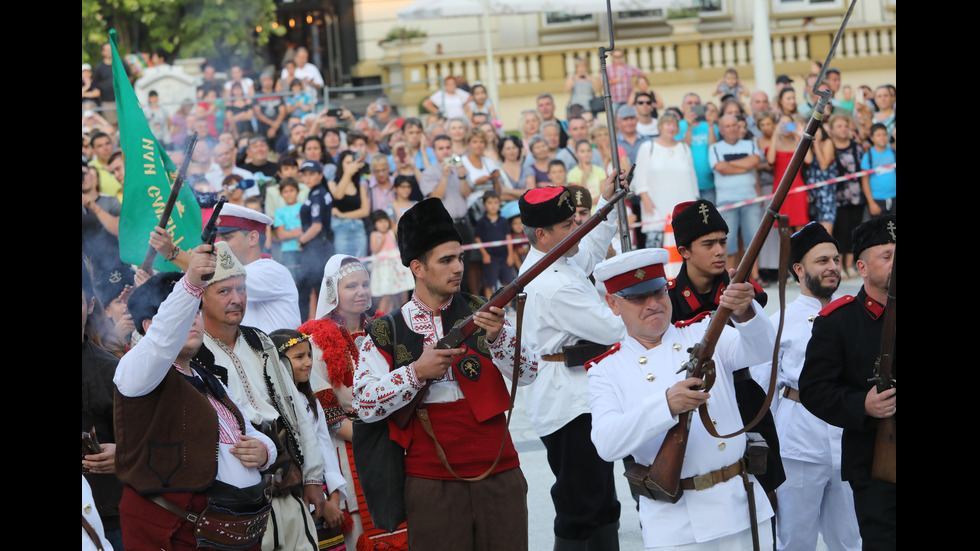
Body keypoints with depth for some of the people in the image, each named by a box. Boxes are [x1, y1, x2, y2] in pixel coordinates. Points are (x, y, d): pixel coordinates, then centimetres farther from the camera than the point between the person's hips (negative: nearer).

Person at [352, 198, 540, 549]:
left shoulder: (480, 314, 9)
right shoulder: (387, 333, 3)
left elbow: (527, 374, -2)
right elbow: (364, 405, -6)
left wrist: (498, 336, -21)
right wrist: (417, 372, -17)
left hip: (499, 478, 2)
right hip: (432, 486, -2)